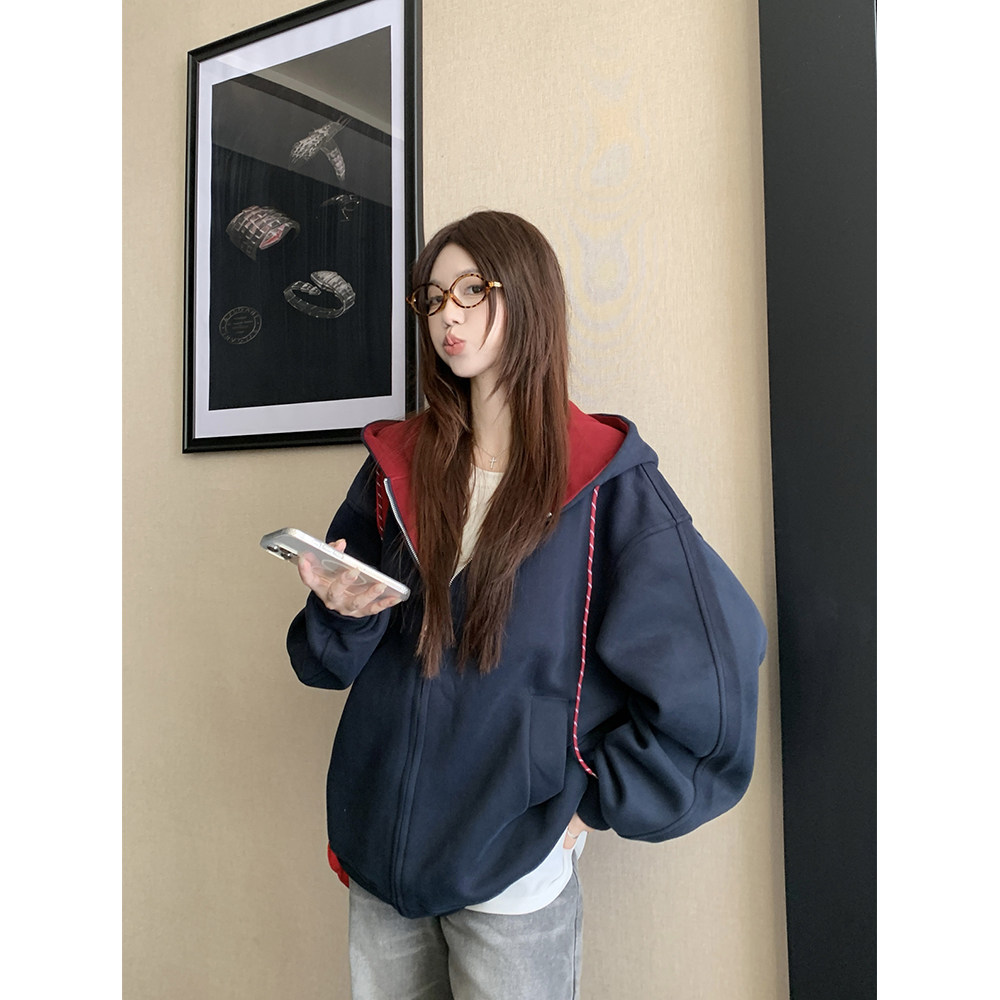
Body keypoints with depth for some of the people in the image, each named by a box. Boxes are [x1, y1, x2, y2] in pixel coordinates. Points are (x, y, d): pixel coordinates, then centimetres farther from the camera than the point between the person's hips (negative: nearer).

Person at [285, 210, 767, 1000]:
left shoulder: (609, 488, -12)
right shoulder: (397, 468, 1)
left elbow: (707, 695, -11)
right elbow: (328, 661, 6)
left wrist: (587, 804, -7)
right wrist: (342, 613, -15)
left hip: (514, 873, -4)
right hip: (379, 853, 4)